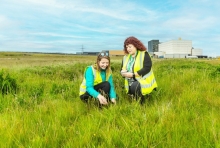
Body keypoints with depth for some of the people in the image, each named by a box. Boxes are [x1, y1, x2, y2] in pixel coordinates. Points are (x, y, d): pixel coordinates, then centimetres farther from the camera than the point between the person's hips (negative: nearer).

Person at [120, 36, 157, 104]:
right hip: (130, 83, 7)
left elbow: (147, 68, -18)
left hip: (143, 81, -6)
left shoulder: (144, 54, -7)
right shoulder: (126, 57, 12)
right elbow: (122, 69, 15)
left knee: (134, 87, -33)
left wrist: (133, 74, -22)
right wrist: (123, 73, -10)